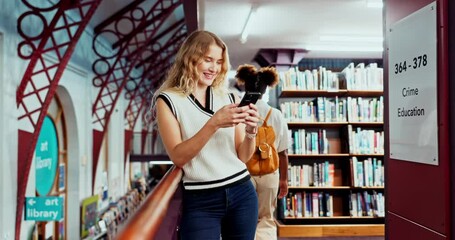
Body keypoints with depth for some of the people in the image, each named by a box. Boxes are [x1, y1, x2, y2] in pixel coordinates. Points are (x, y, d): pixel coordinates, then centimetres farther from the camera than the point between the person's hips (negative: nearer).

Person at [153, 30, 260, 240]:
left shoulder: (229, 98, 6)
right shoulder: (168, 100, -3)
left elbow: (243, 156, 6)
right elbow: (178, 157, -13)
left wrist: (251, 132, -14)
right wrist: (213, 123, -23)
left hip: (242, 193, 4)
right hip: (200, 201, -3)